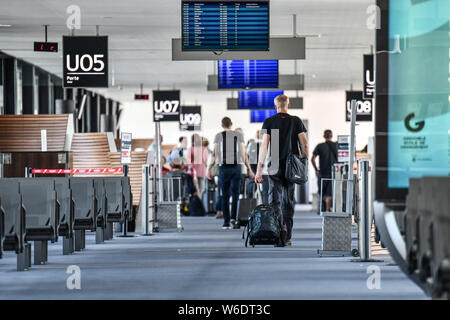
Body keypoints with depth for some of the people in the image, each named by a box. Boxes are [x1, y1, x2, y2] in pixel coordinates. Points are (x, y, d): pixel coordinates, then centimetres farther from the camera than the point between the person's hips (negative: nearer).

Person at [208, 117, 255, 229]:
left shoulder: (218, 136, 3)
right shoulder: (239, 136, 5)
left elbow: (214, 154, 0)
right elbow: (244, 154, 3)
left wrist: (209, 169, 6)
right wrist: (250, 170, 7)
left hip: (224, 168, 0)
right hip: (236, 167, 0)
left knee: (225, 196, 5)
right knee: (235, 194, 7)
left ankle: (226, 222, 1)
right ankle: (234, 217, -11)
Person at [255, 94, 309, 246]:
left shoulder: (268, 122, -1)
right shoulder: (296, 121, 4)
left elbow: (264, 146, -6)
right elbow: (305, 144, -1)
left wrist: (259, 170, -5)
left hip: (275, 166, -2)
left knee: (274, 200, -1)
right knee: (288, 202, 12)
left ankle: (280, 228, -26)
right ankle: (287, 237, 15)